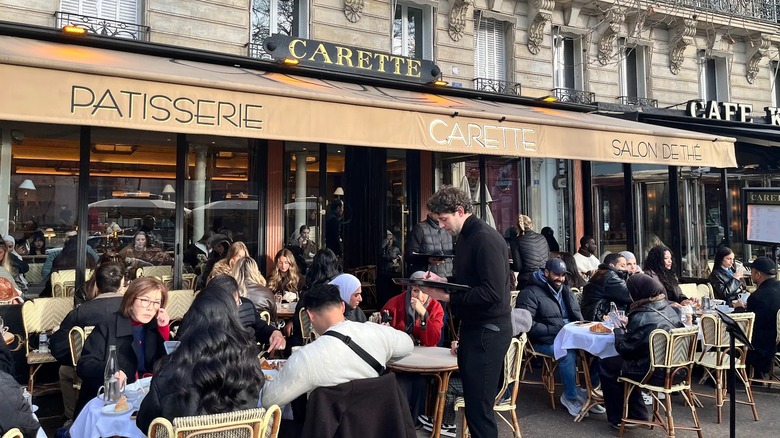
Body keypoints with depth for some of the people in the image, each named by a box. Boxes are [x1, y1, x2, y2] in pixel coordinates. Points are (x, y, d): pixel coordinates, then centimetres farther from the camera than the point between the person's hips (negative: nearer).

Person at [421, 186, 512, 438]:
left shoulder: (485, 239, -18)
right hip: (474, 328, 10)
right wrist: (442, 281, 6)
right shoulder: (466, 237, 13)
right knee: (473, 401, 16)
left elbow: (493, 293, -25)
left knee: (478, 407, -4)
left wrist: (448, 296, -24)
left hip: (488, 331, -10)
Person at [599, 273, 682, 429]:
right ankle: (637, 414, 29)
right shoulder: (669, 309, 3)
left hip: (655, 373, -8)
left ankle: (618, 418, 20)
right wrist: (628, 327, 9)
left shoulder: (642, 317, -23)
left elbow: (625, 350, -15)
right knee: (620, 363, 26)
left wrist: (618, 331, 1)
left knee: (606, 365, 11)